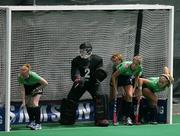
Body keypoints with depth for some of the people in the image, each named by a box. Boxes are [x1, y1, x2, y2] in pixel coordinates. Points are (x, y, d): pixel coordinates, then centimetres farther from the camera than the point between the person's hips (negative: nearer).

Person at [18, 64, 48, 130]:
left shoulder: (33, 76, -39)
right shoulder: (20, 77, -29)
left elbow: (45, 83, -28)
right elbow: (22, 90, -23)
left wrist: (36, 89, -22)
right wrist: (23, 102, -26)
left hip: (37, 86, -4)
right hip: (27, 87, 4)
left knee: (34, 103, -18)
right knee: (28, 103, -1)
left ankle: (38, 124, -19)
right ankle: (32, 121, 17)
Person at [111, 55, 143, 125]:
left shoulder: (139, 68, -24)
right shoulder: (125, 66, -38)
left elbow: (136, 77, 0)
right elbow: (113, 76, -27)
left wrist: (134, 88, -4)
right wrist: (115, 89, -27)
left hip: (128, 77, 3)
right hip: (118, 76, -3)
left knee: (129, 96, -13)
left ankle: (128, 117, -9)